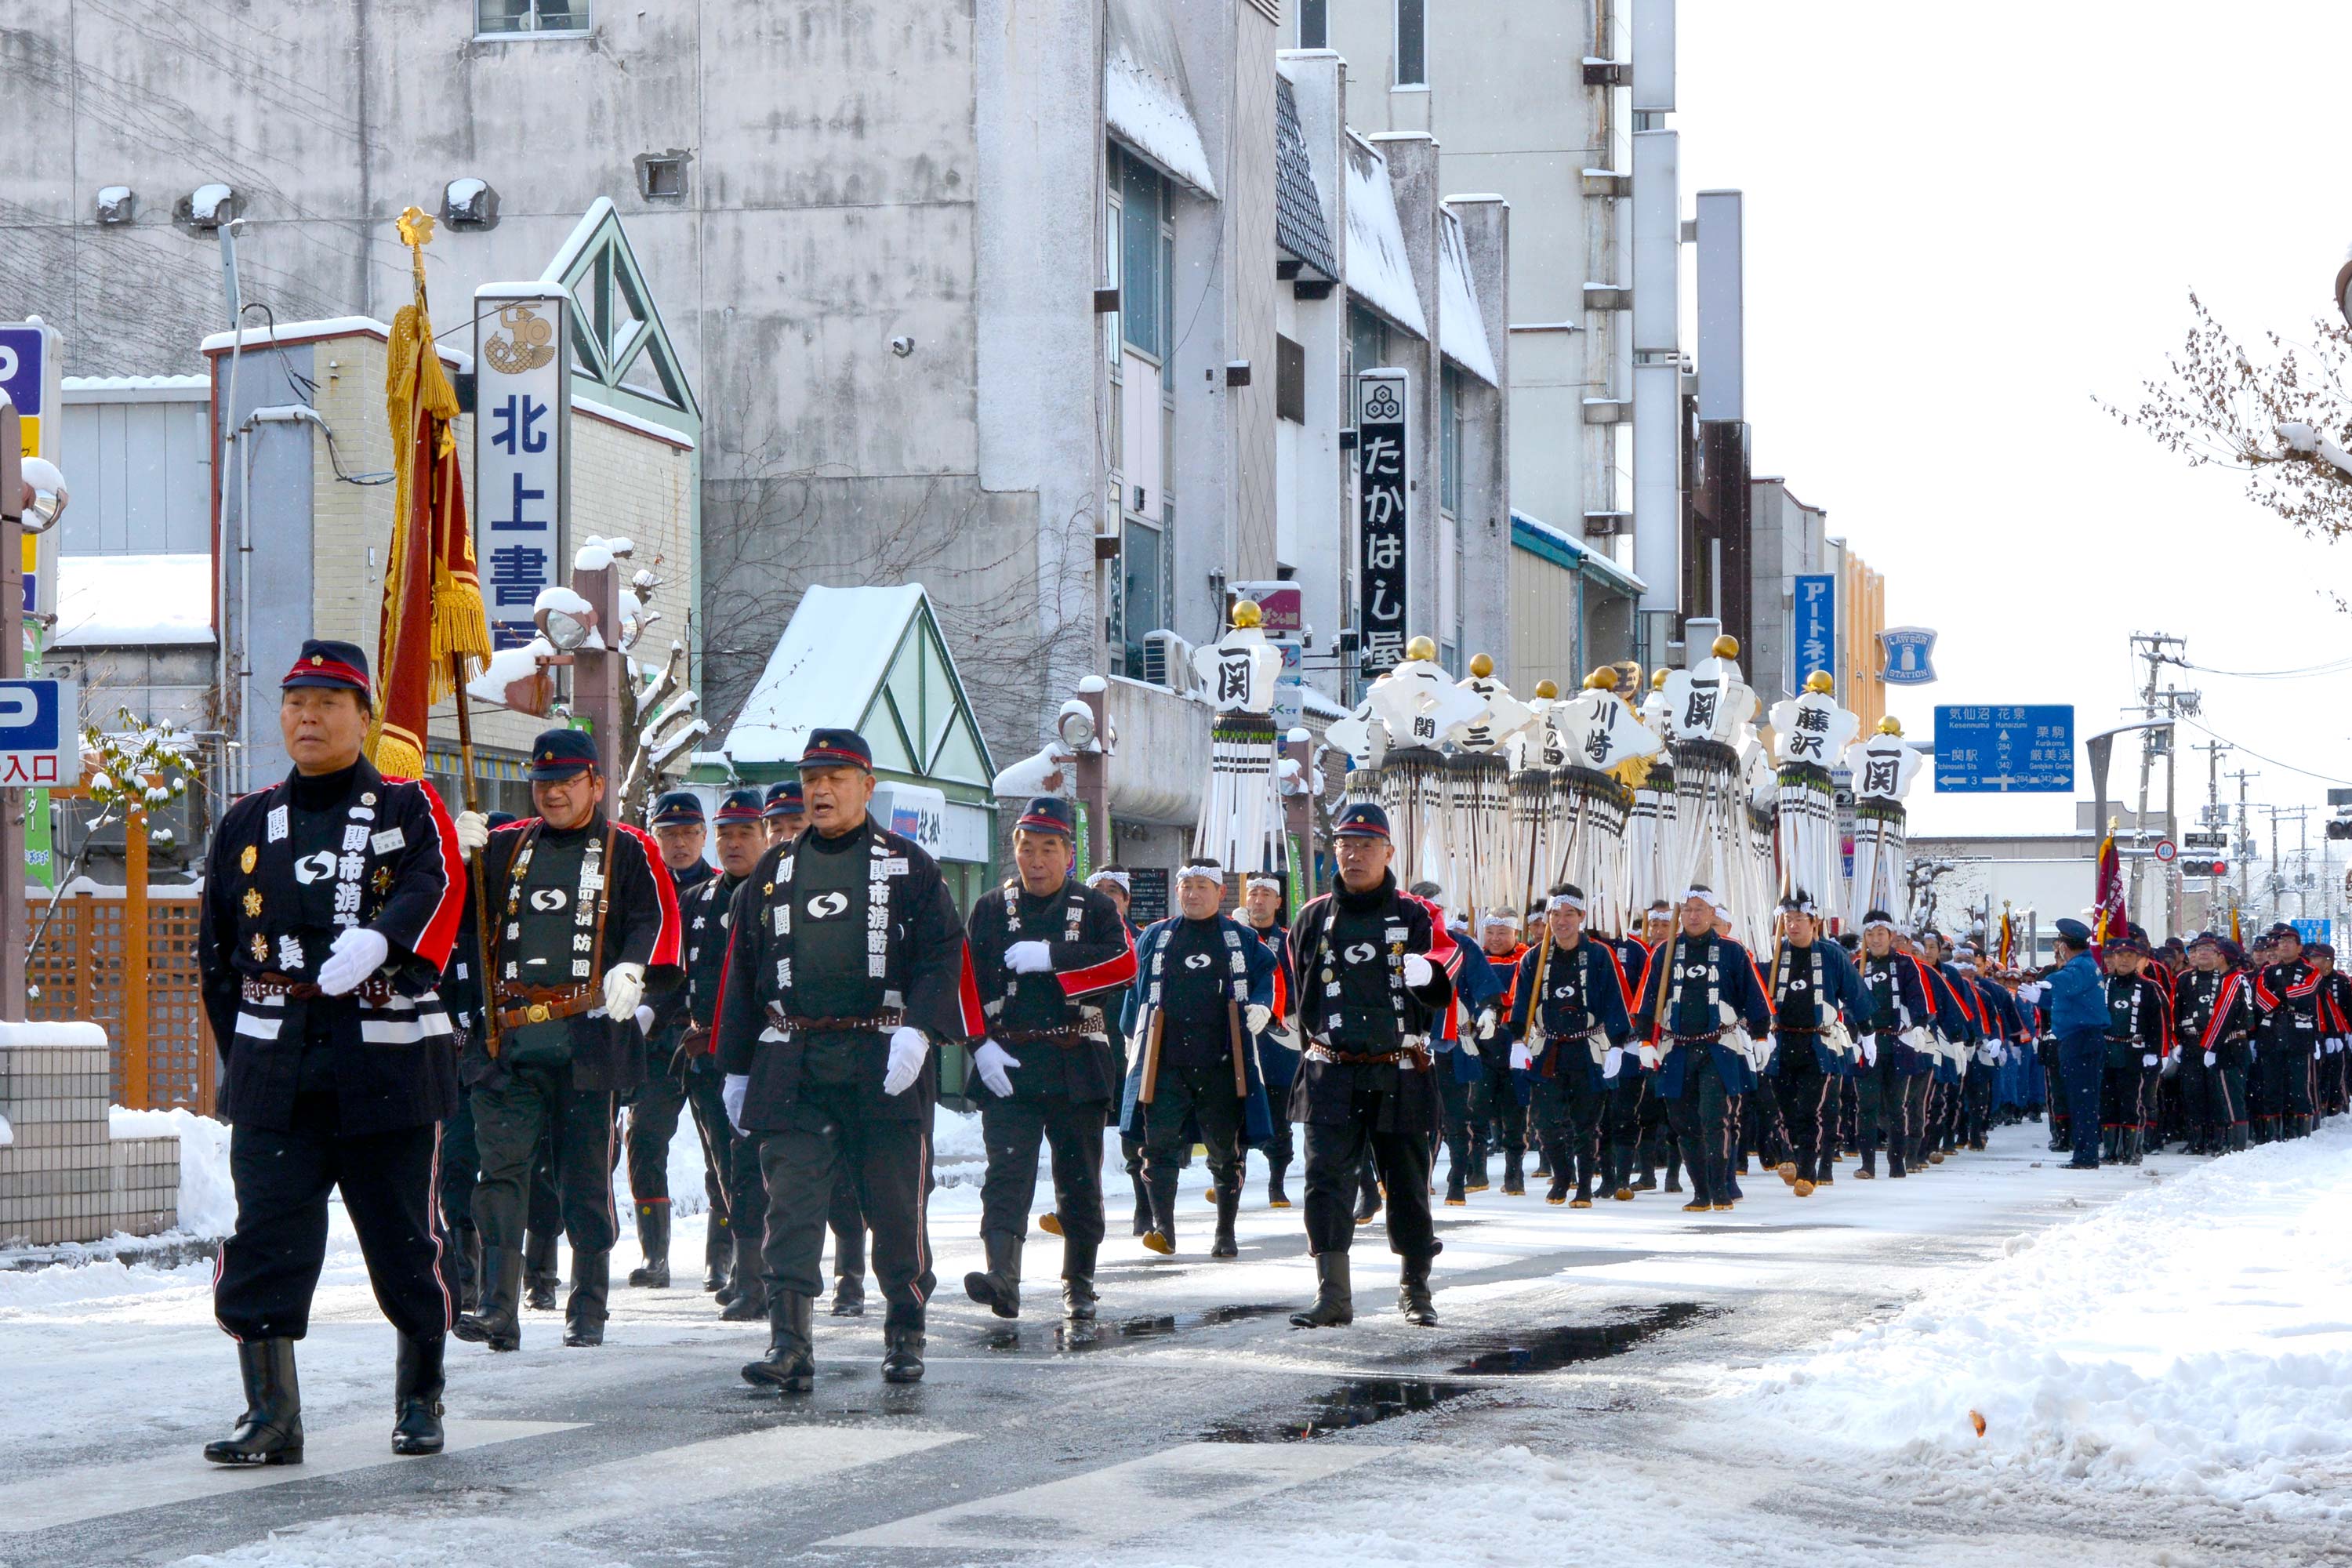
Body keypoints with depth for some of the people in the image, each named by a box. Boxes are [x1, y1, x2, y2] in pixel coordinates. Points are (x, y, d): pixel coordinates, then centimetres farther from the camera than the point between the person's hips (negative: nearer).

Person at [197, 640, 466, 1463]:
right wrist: (240, 1049, 14)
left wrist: (378, 941, -36)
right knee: (266, 1238, -7)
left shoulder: (409, 809, 3)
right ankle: (271, 1415, -4)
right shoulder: (247, 823, 14)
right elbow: (217, 948, 19)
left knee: (404, 1236, 5)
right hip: (274, 1070, 2)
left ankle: (420, 1402, 22)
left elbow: (434, 891, -16)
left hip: (389, 1060, -2)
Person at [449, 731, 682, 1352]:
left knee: (586, 1181, 5)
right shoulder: (505, 847, 17)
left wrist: (634, 971, -19)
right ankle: (498, 1310, -12)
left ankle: (588, 1312, 15)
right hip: (509, 1040, 2)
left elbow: (657, 919, -1)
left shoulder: (627, 851, 7)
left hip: (588, 1042, -2)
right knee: (501, 1170, -8)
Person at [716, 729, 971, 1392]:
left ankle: (905, 1334, 19)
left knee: (896, 1205, 3)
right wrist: (737, 1066, 14)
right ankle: (789, 1345, -12)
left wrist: (918, 1030, -18)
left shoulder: (908, 867, 5)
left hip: (884, 1064, -2)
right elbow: (743, 972, 17)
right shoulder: (772, 870, 14)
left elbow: (942, 957, -2)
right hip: (792, 1063, 2)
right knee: (791, 1206, -8)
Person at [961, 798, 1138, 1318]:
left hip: (1078, 1066, 0)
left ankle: (1079, 1284, 20)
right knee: (1007, 1172, -15)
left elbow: (1123, 965, -11)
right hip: (1008, 1066, 0)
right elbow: (965, 982, 4)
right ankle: (1002, 1278, -27)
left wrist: (1049, 957, -18)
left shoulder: (1096, 909, 7)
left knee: (1079, 1179, 7)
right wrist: (981, 1044, -10)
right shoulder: (989, 910, 10)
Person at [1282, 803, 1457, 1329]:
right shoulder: (1314, 917, 8)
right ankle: (1333, 1295, -13)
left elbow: (1442, 992, -8)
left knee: (1407, 1183, 8)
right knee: (1326, 1181, -11)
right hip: (1331, 1075, 1)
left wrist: (1427, 974, -28)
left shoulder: (1416, 916, 1)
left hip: (1400, 1074, -1)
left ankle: (1415, 1290, 23)